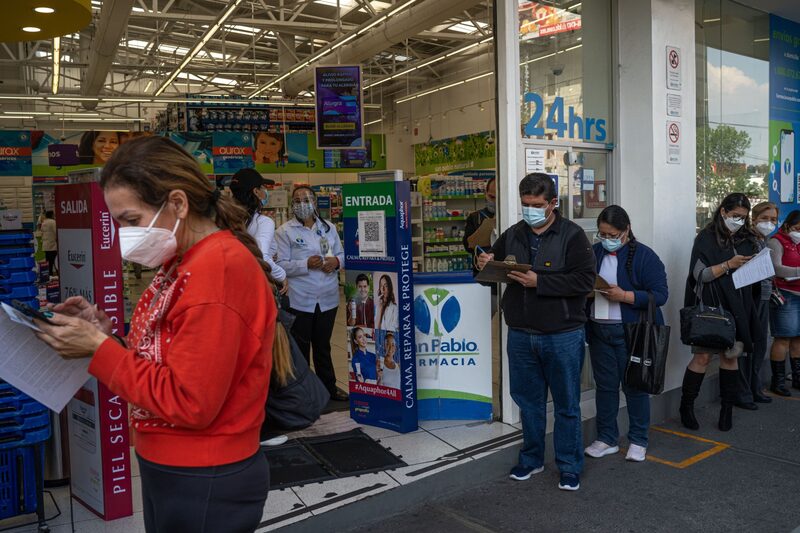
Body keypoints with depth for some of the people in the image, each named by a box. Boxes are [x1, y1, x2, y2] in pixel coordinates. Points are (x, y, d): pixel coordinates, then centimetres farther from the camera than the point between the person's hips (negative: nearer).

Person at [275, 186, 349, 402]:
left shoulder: (329, 227, 8)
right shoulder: (285, 231, -5)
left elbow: (342, 253, 12)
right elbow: (281, 265, -12)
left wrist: (337, 261, -10)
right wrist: (306, 264, -23)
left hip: (328, 298, 4)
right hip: (300, 300, -4)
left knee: (323, 346, 19)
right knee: (300, 348, 6)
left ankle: (329, 387, 32)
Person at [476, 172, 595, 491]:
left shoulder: (572, 235, -7)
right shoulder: (512, 235, 8)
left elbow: (585, 280, -17)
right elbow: (491, 270, 20)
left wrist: (539, 282, -22)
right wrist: (484, 265, -4)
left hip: (562, 335, -4)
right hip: (521, 334, 5)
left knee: (567, 404, 8)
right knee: (528, 400, 16)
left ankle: (570, 467, 23)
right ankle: (531, 459, 33)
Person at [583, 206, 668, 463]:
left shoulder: (644, 256, -7)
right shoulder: (594, 253, 7)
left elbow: (660, 295, -12)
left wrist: (624, 296, -23)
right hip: (599, 331, 4)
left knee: (634, 386, 7)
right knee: (604, 385, 11)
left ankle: (638, 441, 23)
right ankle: (606, 439, 24)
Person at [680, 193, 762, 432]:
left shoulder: (747, 240, 11)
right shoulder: (706, 239, -3)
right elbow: (700, 274, -9)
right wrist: (729, 264, -19)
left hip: (738, 307, 4)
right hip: (711, 306, -4)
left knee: (730, 355, 7)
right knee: (702, 356, -5)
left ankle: (727, 408, 19)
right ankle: (686, 406, 9)